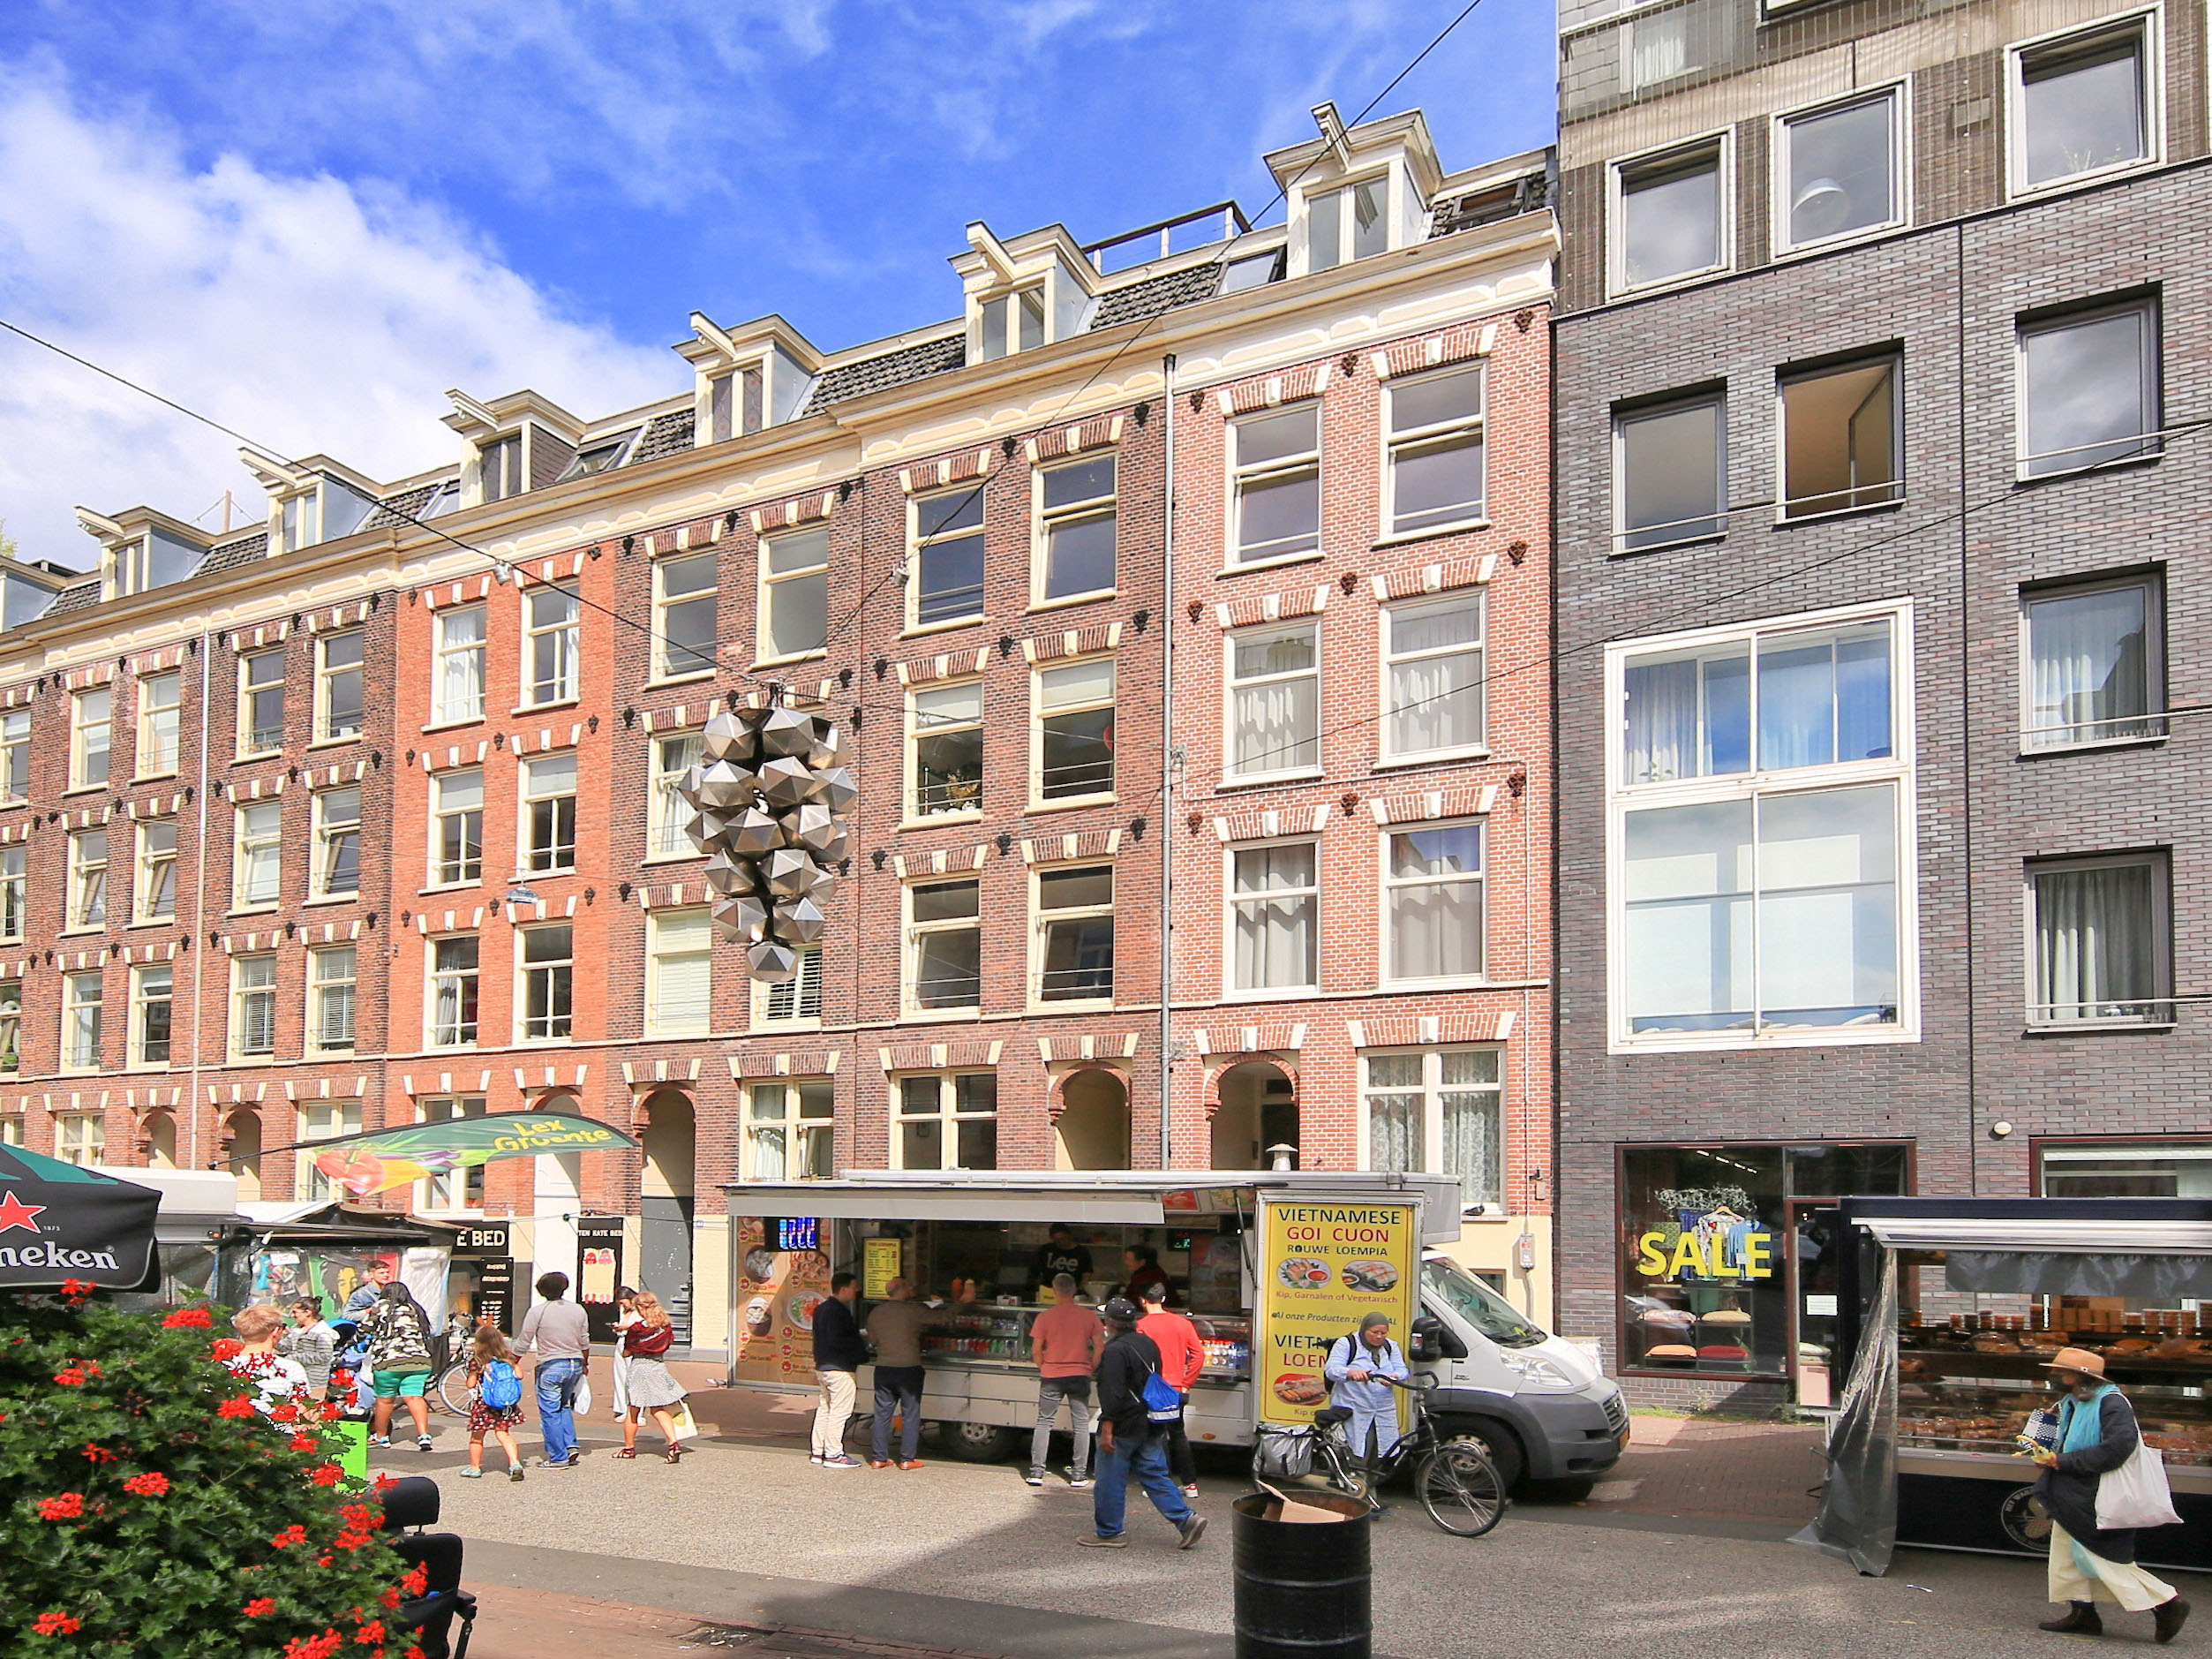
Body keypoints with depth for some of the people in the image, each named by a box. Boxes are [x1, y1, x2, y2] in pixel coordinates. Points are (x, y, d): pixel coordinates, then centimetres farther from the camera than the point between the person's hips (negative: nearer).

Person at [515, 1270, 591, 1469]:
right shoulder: (578, 1310, 5)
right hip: (574, 1364, 5)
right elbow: (585, 1343, 12)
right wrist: (584, 1364, 27)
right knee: (564, 1407, 22)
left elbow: (523, 1344, -5)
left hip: (550, 1366, -5)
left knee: (550, 1412, 4)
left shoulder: (537, 1312, -8)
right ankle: (571, 1446, 10)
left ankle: (558, 1457, 5)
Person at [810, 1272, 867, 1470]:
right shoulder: (839, 1311, -18)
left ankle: (818, 1452, 20)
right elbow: (836, 1341, -23)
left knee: (824, 1409, 15)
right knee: (839, 1411, -7)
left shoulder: (821, 1309, 14)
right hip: (840, 1368, -11)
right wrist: (861, 1348, -15)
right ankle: (834, 1455, -6)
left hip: (823, 1366, 11)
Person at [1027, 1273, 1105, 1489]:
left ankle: (1036, 1473, 7)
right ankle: (1079, 1476, 7)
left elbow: (1036, 1350, -3)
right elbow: (1100, 1347, -3)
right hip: (1080, 1375, 1)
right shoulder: (1089, 1316, 0)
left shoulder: (1045, 1317, -4)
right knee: (1081, 1425, 8)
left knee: (1044, 1423, 9)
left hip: (1051, 1376, -1)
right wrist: (1091, 1369, 10)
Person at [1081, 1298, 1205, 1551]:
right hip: (1148, 1425, 8)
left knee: (1111, 1482, 3)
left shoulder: (1115, 1351, -18)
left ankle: (1108, 1533, 11)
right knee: (1155, 1475, 11)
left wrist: (1107, 1430, -20)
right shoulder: (1149, 1344, 11)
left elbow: (1113, 1394, -23)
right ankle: (1185, 1519, 3)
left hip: (1123, 1428, -8)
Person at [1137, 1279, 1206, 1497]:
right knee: (1178, 1434, 16)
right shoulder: (1182, 1323, 5)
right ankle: (1190, 1484, 18)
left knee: (1157, 1436, 3)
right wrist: (1187, 1383, 8)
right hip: (1178, 1390, 5)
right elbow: (1199, 1354, 3)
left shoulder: (1142, 1325, -11)